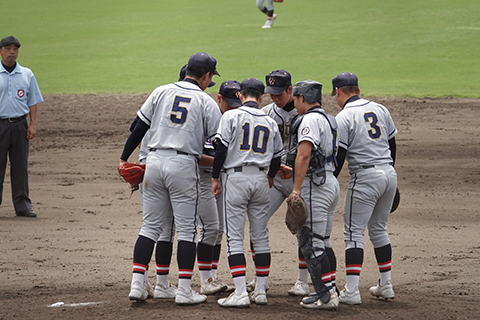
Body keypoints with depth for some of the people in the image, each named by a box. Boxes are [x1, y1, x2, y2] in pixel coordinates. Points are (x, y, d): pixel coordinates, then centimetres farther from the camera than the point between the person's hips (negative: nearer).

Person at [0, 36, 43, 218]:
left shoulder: (27, 74, 11)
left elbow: (33, 101, 13)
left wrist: (33, 124, 2)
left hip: (20, 125, 3)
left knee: (20, 165, 4)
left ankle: (22, 205, 7)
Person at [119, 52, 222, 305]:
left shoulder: (161, 92, 8)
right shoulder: (206, 102, 0)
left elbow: (139, 128, 7)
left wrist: (124, 158, 15)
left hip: (155, 161, 4)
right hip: (184, 165, -4)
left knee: (150, 225, 10)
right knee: (186, 228, 3)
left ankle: (137, 284, 3)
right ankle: (184, 290, 1)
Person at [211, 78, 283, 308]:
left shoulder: (231, 116, -3)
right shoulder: (270, 122, 9)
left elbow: (221, 149, -9)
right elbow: (277, 157, 16)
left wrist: (214, 178, -1)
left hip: (236, 176, -4)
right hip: (260, 180, 4)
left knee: (234, 237, -3)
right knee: (260, 236, 11)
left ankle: (240, 292, -12)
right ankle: (260, 291, 13)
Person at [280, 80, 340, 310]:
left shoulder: (310, 119, -12)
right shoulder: (328, 120, 18)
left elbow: (304, 155, -22)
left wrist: (296, 189, -25)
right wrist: (292, 172, 31)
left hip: (315, 186, -10)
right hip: (331, 182, 10)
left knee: (310, 243, -9)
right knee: (322, 242, 15)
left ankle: (326, 295, -12)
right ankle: (328, 292, 17)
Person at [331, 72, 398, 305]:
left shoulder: (344, 117, -8)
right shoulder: (380, 110, 11)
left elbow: (338, 155, -11)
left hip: (365, 177, -7)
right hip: (389, 173, 7)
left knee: (353, 232, -3)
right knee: (378, 230, 19)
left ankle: (352, 290, -11)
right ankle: (386, 286, 21)